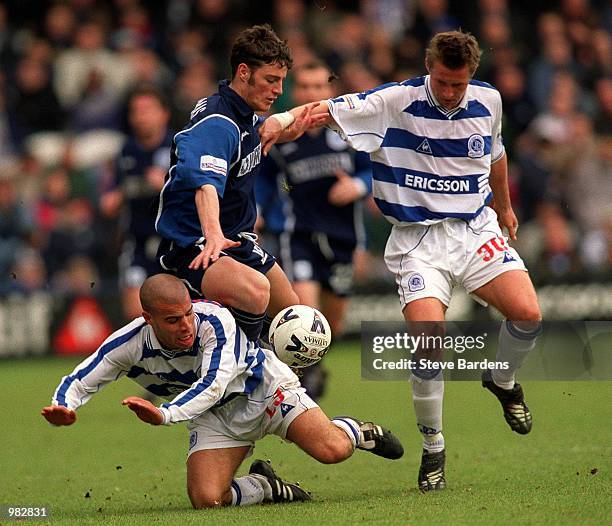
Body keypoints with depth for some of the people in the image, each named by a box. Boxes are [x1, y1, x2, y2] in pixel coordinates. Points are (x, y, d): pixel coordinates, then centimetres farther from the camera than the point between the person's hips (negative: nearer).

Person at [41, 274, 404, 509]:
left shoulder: (215, 321, -33)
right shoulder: (128, 345, -23)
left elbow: (214, 383, -41)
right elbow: (79, 381, -15)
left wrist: (166, 414, -55)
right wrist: (64, 407, -39)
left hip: (265, 387, -3)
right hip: (216, 416, 3)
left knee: (332, 451, -23)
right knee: (206, 500, -21)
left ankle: (354, 432, 17)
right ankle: (265, 487, 12)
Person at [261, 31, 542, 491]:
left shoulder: (488, 101, 1)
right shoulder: (396, 101, -13)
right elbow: (328, 109, -17)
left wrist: (504, 207, 36)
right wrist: (281, 120, -37)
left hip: (477, 229, 3)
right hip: (418, 241, -3)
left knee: (527, 314, -17)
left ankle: (503, 382, 18)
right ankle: (433, 449, 2)